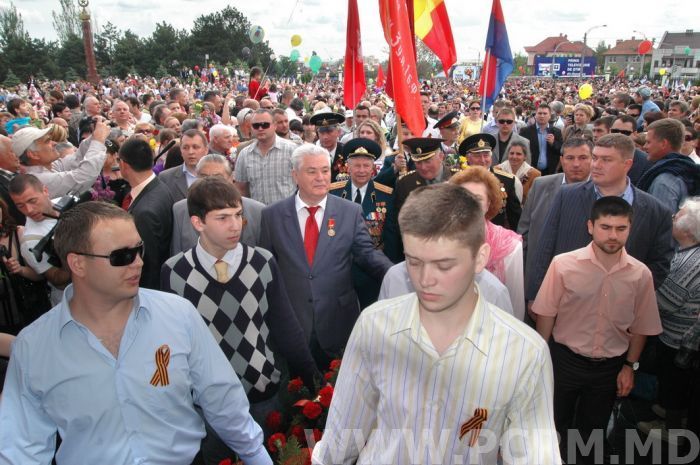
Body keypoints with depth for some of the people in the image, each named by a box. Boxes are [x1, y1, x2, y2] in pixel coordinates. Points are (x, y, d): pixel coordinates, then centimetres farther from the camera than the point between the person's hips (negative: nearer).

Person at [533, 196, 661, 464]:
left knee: (593, 430, 22)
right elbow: (546, 314, -8)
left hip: (610, 367, 2)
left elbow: (641, 326, 3)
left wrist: (630, 366, 4)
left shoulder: (641, 274, -9)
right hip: (564, 360, -2)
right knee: (555, 425, 16)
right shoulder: (563, 264, -17)